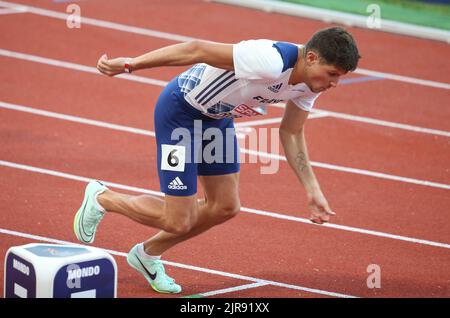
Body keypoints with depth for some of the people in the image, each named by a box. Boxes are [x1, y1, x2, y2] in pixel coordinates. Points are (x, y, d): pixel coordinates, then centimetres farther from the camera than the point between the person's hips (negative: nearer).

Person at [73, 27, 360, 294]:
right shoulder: (269, 62, -37)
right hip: (181, 111, -9)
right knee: (177, 223, -7)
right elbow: (197, 50, -33)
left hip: (218, 117, 9)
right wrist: (130, 64, -32)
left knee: (225, 207, 12)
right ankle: (102, 198, 19)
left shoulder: (310, 83, -9)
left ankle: (148, 254, 32)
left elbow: (291, 134, 6)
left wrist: (312, 190, -1)